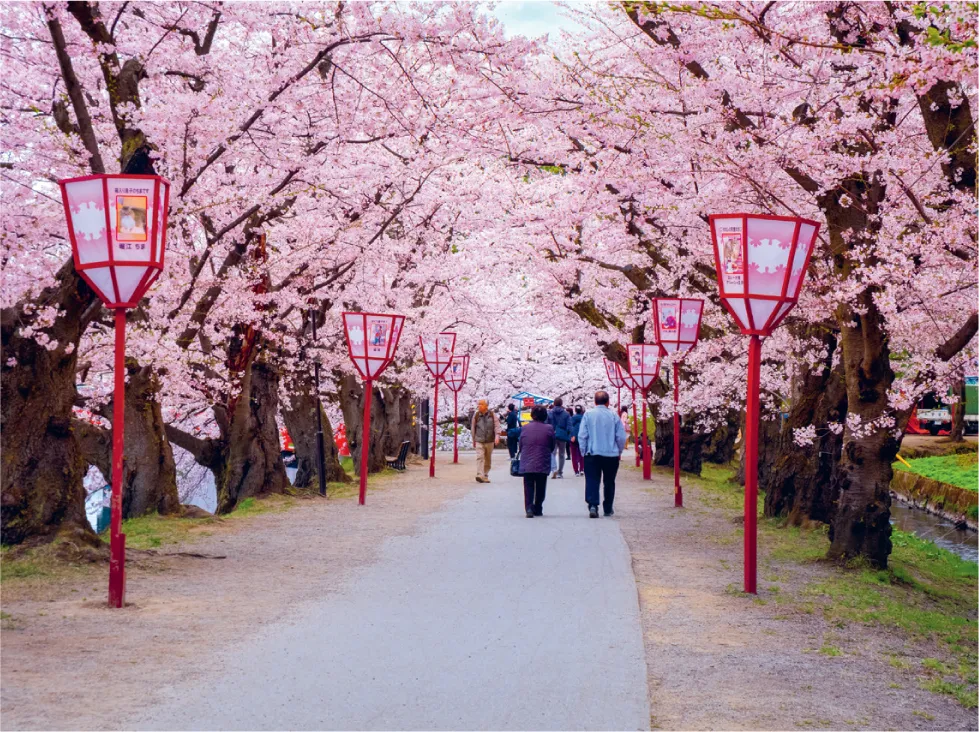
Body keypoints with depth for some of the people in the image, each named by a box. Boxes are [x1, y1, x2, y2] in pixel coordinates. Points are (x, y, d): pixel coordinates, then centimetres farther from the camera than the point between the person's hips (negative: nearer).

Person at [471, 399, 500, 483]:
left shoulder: (492, 415, 2)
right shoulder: (476, 415, 4)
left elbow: (497, 426, -2)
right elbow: (473, 428, 12)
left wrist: (497, 435, -18)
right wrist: (473, 439, 15)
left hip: (490, 441, 1)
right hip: (479, 441, -1)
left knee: (488, 459, 10)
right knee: (479, 457, -17)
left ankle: (485, 475, 22)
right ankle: (479, 475, -26)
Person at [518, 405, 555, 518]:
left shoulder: (525, 428, -1)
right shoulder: (549, 429, -5)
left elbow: (520, 446, 7)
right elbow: (552, 447, 4)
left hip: (527, 465, 1)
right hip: (543, 465, -1)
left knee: (528, 487, 4)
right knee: (540, 488, 14)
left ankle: (529, 508, -15)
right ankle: (537, 509, 20)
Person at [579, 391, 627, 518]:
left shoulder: (588, 414, -3)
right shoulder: (614, 415, -2)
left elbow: (582, 435, -3)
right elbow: (621, 436, 0)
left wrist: (583, 452, 7)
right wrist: (619, 451, 15)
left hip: (592, 454, -1)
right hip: (611, 455, 1)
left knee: (592, 480, -1)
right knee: (609, 482, 14)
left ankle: (592, 505, -20)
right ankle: (608, 509, 19)